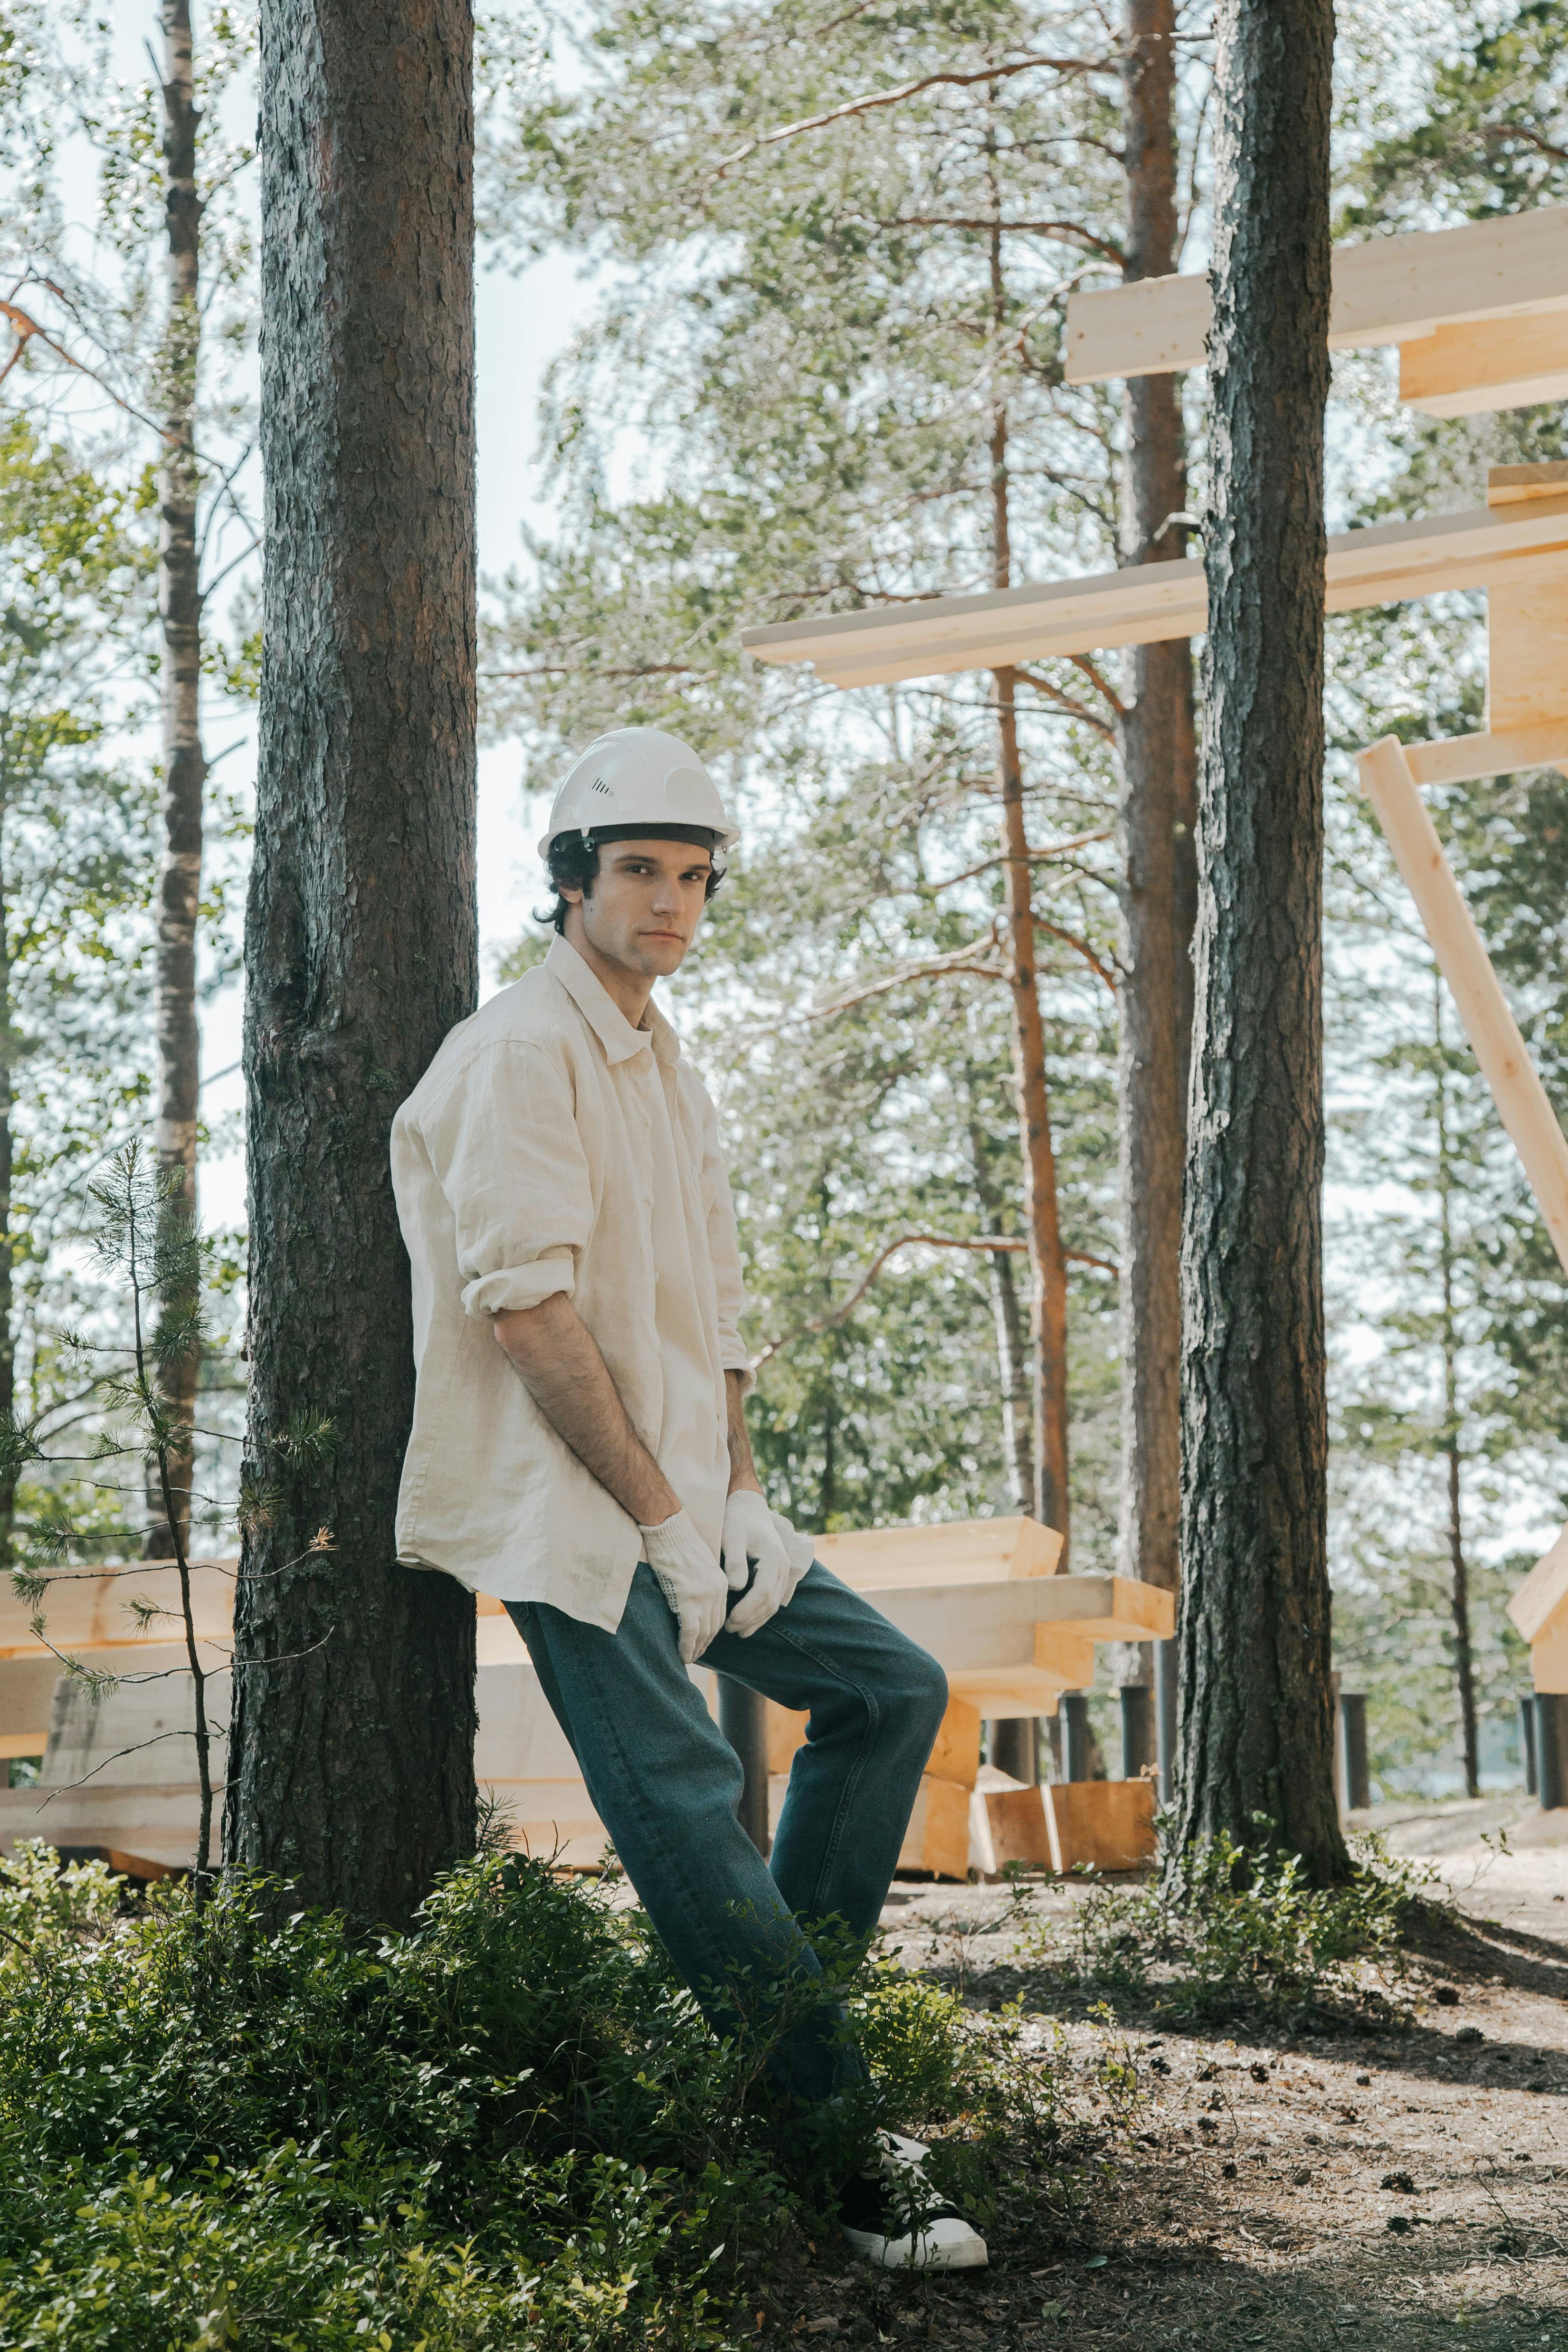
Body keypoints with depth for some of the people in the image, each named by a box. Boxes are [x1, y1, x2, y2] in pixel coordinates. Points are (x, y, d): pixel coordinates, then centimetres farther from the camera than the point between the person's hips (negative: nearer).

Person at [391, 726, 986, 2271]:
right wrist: (664, 1517, -17)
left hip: (676, 1501, 10)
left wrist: (740, 1498, 6)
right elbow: (528, 1308, -20)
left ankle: (773, 1996, 15)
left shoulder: (670, 1073, 19)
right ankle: (840, 2153, -9)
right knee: (693, 1812, -14)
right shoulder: (522, 1052, -11)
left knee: (892, 1689, 11)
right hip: (564, 1509, -10)